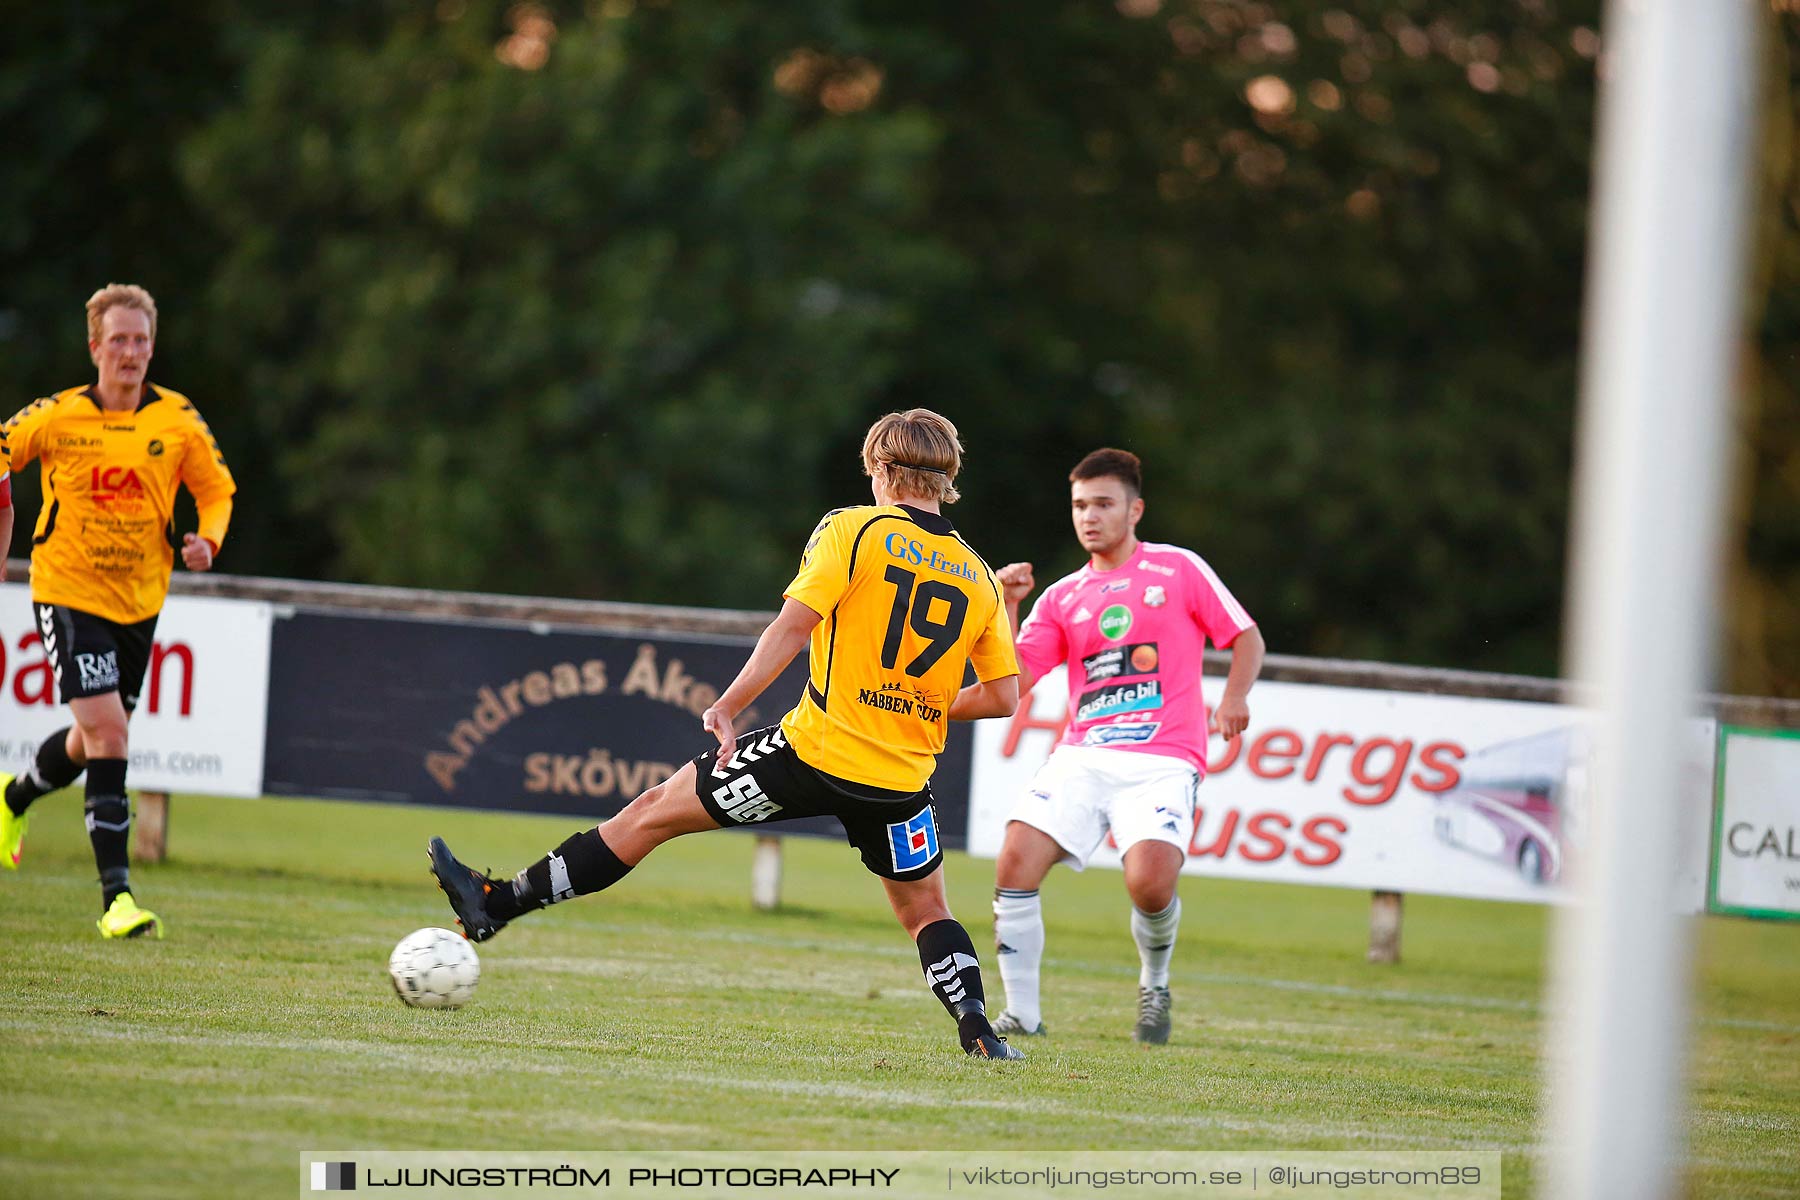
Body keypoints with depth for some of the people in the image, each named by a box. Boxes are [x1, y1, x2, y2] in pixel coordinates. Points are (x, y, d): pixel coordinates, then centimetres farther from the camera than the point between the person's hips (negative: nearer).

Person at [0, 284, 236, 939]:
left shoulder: (178, 420, -3)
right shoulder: (55, 417, -9)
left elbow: (217, 490, 10)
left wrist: (207, 540, -9)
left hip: (140, 600, 4)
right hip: (67, 591, -4)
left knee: (93, 740, 16)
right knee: (106, 730, -18)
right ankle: (116, 896, -17)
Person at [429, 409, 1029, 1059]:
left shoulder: (852, 530, -5)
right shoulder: (978, 577, 7)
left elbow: (793, 625, -15)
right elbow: (1003, 695, 8)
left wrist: (726, 707, -9)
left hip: (814, 754, -3)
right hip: (902, 780, 3)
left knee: (655, 811, 7)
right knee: (925, 909, 23)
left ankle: (495, 904, 12)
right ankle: (978, 1029, 3)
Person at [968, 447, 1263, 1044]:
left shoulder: (1179, 569, 7)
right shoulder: (1061, 597, 15)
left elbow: (1246, 637, 10)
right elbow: (1013, 678, 7)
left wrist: (1233, 700, -8)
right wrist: (1007, 609, -6)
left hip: (1161, 763, -3)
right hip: (1081, 757, 4)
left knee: (1151, 883, -25)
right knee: (1016, 861, -17)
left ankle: (1154, 985, 8)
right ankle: (1021, 1015, -6)